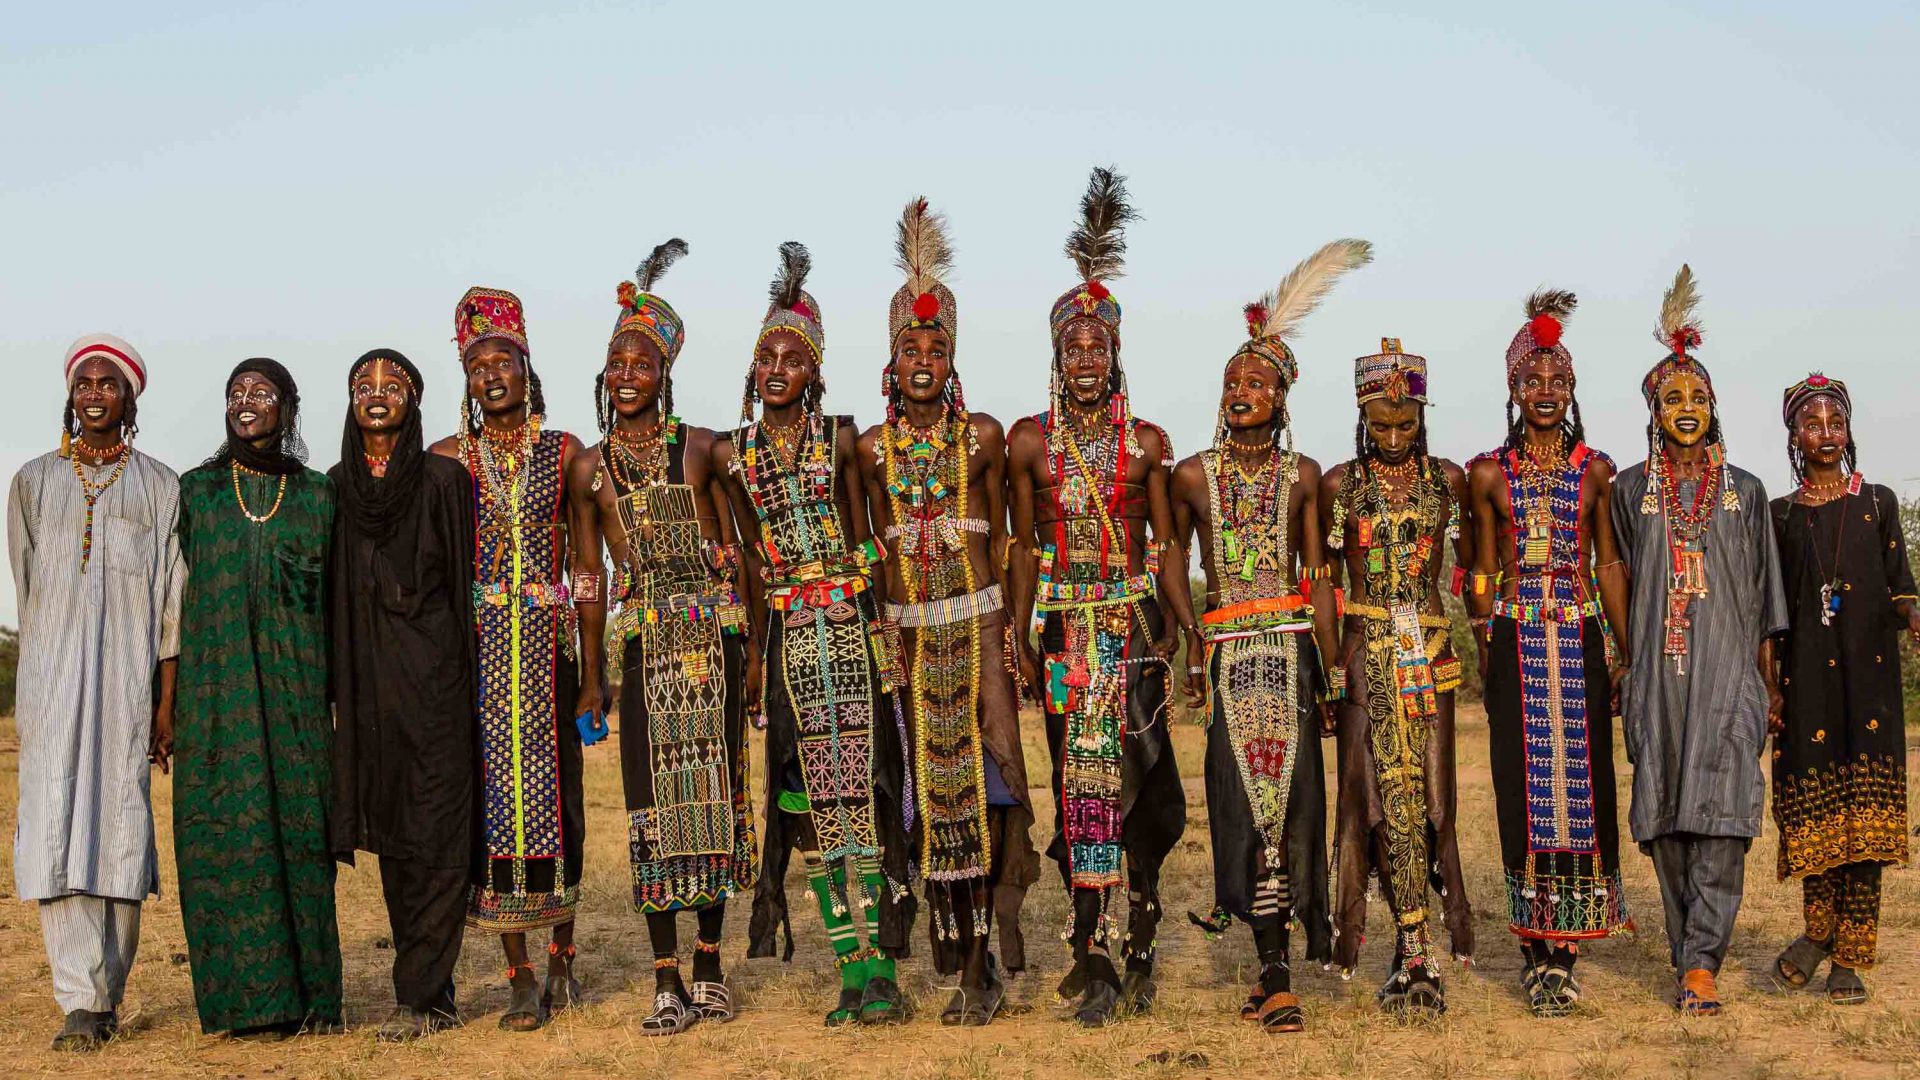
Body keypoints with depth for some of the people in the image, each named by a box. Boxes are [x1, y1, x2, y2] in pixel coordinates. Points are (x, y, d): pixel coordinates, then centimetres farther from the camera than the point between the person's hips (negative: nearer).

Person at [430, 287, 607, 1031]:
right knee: (492, 793, -2)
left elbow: (588, 567, 4)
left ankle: (562, 951, 22)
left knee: (558, 791, 3)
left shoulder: (564, 453, 6)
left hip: (549, 641, 0)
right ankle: (521, 976, 4)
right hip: (475, 642, 0)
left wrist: (592, 672, 0)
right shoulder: (448, 458, 6)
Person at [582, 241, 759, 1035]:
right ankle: (667, 981, 3)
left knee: (714, 784, 2)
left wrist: (752, 638, 0)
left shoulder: (700, 446, 4)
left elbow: (735, 545, 5)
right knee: (653, 793, -2)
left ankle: (709, 964, 15)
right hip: (640, 634, 1)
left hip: (712, 628, 0)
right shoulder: (592, 465, 7)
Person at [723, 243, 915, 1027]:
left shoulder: (840, 439, 4)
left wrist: (879, 629, -1)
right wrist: (756, 646, 7)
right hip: (789, 634, 2)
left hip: (851, 627, -2)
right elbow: (754, 554, 10)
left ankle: (881, 969, -2)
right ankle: (853, 971, 8)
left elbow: (863, 543, 4)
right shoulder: (732, 453, 8)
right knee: (809, 794, 1)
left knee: (862, 789, -6)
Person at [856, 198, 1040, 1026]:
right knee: (932, 780, 4)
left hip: (979, 623, -2)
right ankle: (969, 959, 13)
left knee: (996, 774, -12)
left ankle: (994, 934, 3)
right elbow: (881, 547, 11)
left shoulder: (983, 435, 2)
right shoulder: (874, 448, 6)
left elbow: (1001, 537, 4)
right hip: (911, 630, 2)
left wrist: (1011, 625, -2)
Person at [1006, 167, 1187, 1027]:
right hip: (1064, 625, 0)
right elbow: (1026, 547, 8)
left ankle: (1133, 944, 10)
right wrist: (1019, 638, 3)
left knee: (1141, 777, -5)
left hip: (1135, 623, 0)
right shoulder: (1028, 440, 5)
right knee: (1079, 778, -3)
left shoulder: (1147, 442, 6)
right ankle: (1096, 953, 2)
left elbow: (1166, 544, 8)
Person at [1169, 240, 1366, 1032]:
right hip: (1227, 648, 0)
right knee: (1247, 799, -4)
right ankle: (1277, 973, 0)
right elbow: (1171, 567, 13)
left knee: (1287, 795, -6)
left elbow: (1318, 576, 8)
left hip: (1289, 644, 0)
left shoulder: (1301, 475, 7)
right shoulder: (1193, 476, 6)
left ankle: (1276, 969, -1)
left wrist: (1330, 661, 3)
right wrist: (1190, 652, 8)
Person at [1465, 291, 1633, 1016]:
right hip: (1516, 646, -1)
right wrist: (1485, 651, 2)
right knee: (1525, 787, -2)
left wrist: (1628, 652, 5)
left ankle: (1561, 951, 5)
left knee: (1581, 784, -2)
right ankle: (1539, 950, 6)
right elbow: (1483, 571, 8)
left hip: (1581, 643, 1)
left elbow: (1610, 564, 10)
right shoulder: (1488, 474, 5)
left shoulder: (1595, 470, 9)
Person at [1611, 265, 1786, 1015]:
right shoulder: (1630, 489, 8)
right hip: (1658, 667, 1)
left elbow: (1763, 592, 10)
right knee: (1666, 814, 1)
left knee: (1720, 811, -11)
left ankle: (1700, 962, -12)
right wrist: (1618, 670, 2)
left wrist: (1770, 680, 5)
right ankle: (1691, 952, 11)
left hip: (1726, 667, 0)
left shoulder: (1745, 491, 10)